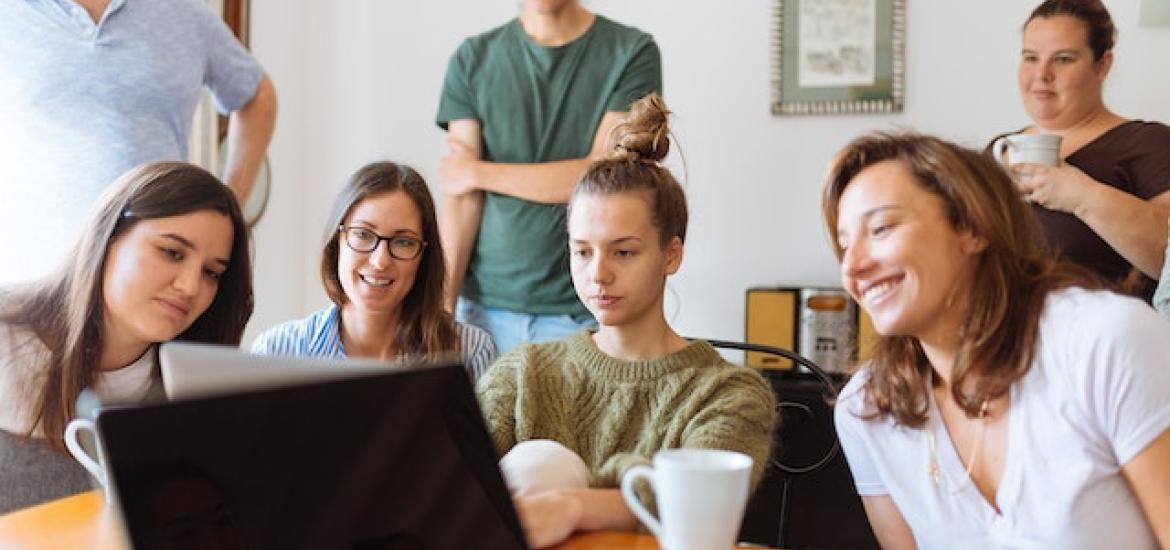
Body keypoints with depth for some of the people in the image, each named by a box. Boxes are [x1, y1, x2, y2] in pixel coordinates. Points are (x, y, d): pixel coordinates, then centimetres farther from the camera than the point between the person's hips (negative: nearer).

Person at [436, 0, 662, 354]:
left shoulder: (633, 53, -2)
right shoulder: (472, 59, 6)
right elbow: (461, 196, 0)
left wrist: (478, 172, -4)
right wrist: (444, 302, -9)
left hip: (584, 311, -2)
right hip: (486, 305, 2)